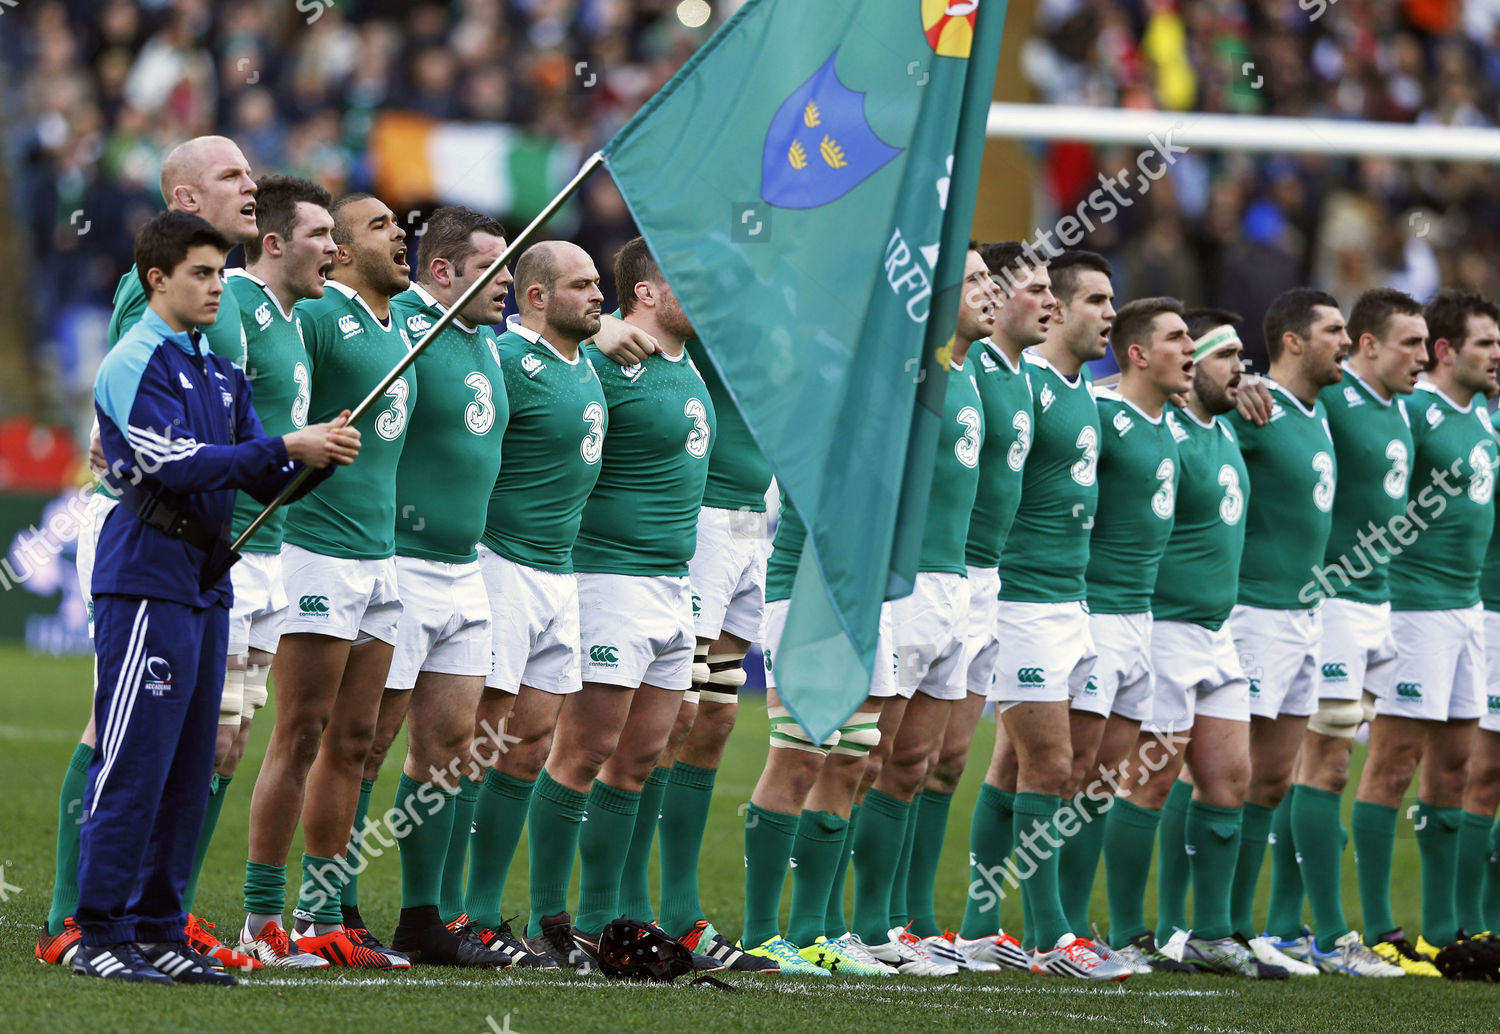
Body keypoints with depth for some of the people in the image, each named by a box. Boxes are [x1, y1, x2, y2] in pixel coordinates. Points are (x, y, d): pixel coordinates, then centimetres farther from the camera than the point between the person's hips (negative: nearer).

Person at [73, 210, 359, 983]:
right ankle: (100, 936, -5)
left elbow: (267, 477, 16)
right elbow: (175, 463, -18)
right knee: (132, 765, -8)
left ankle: (158, 929, 14)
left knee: (188, 768, 9)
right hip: (146, 583, -8)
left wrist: (319, 451, -5)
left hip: (206, 584, 8)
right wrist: (287, 448, -19)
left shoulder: (220, 370, 17)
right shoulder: (135, 364, -8)